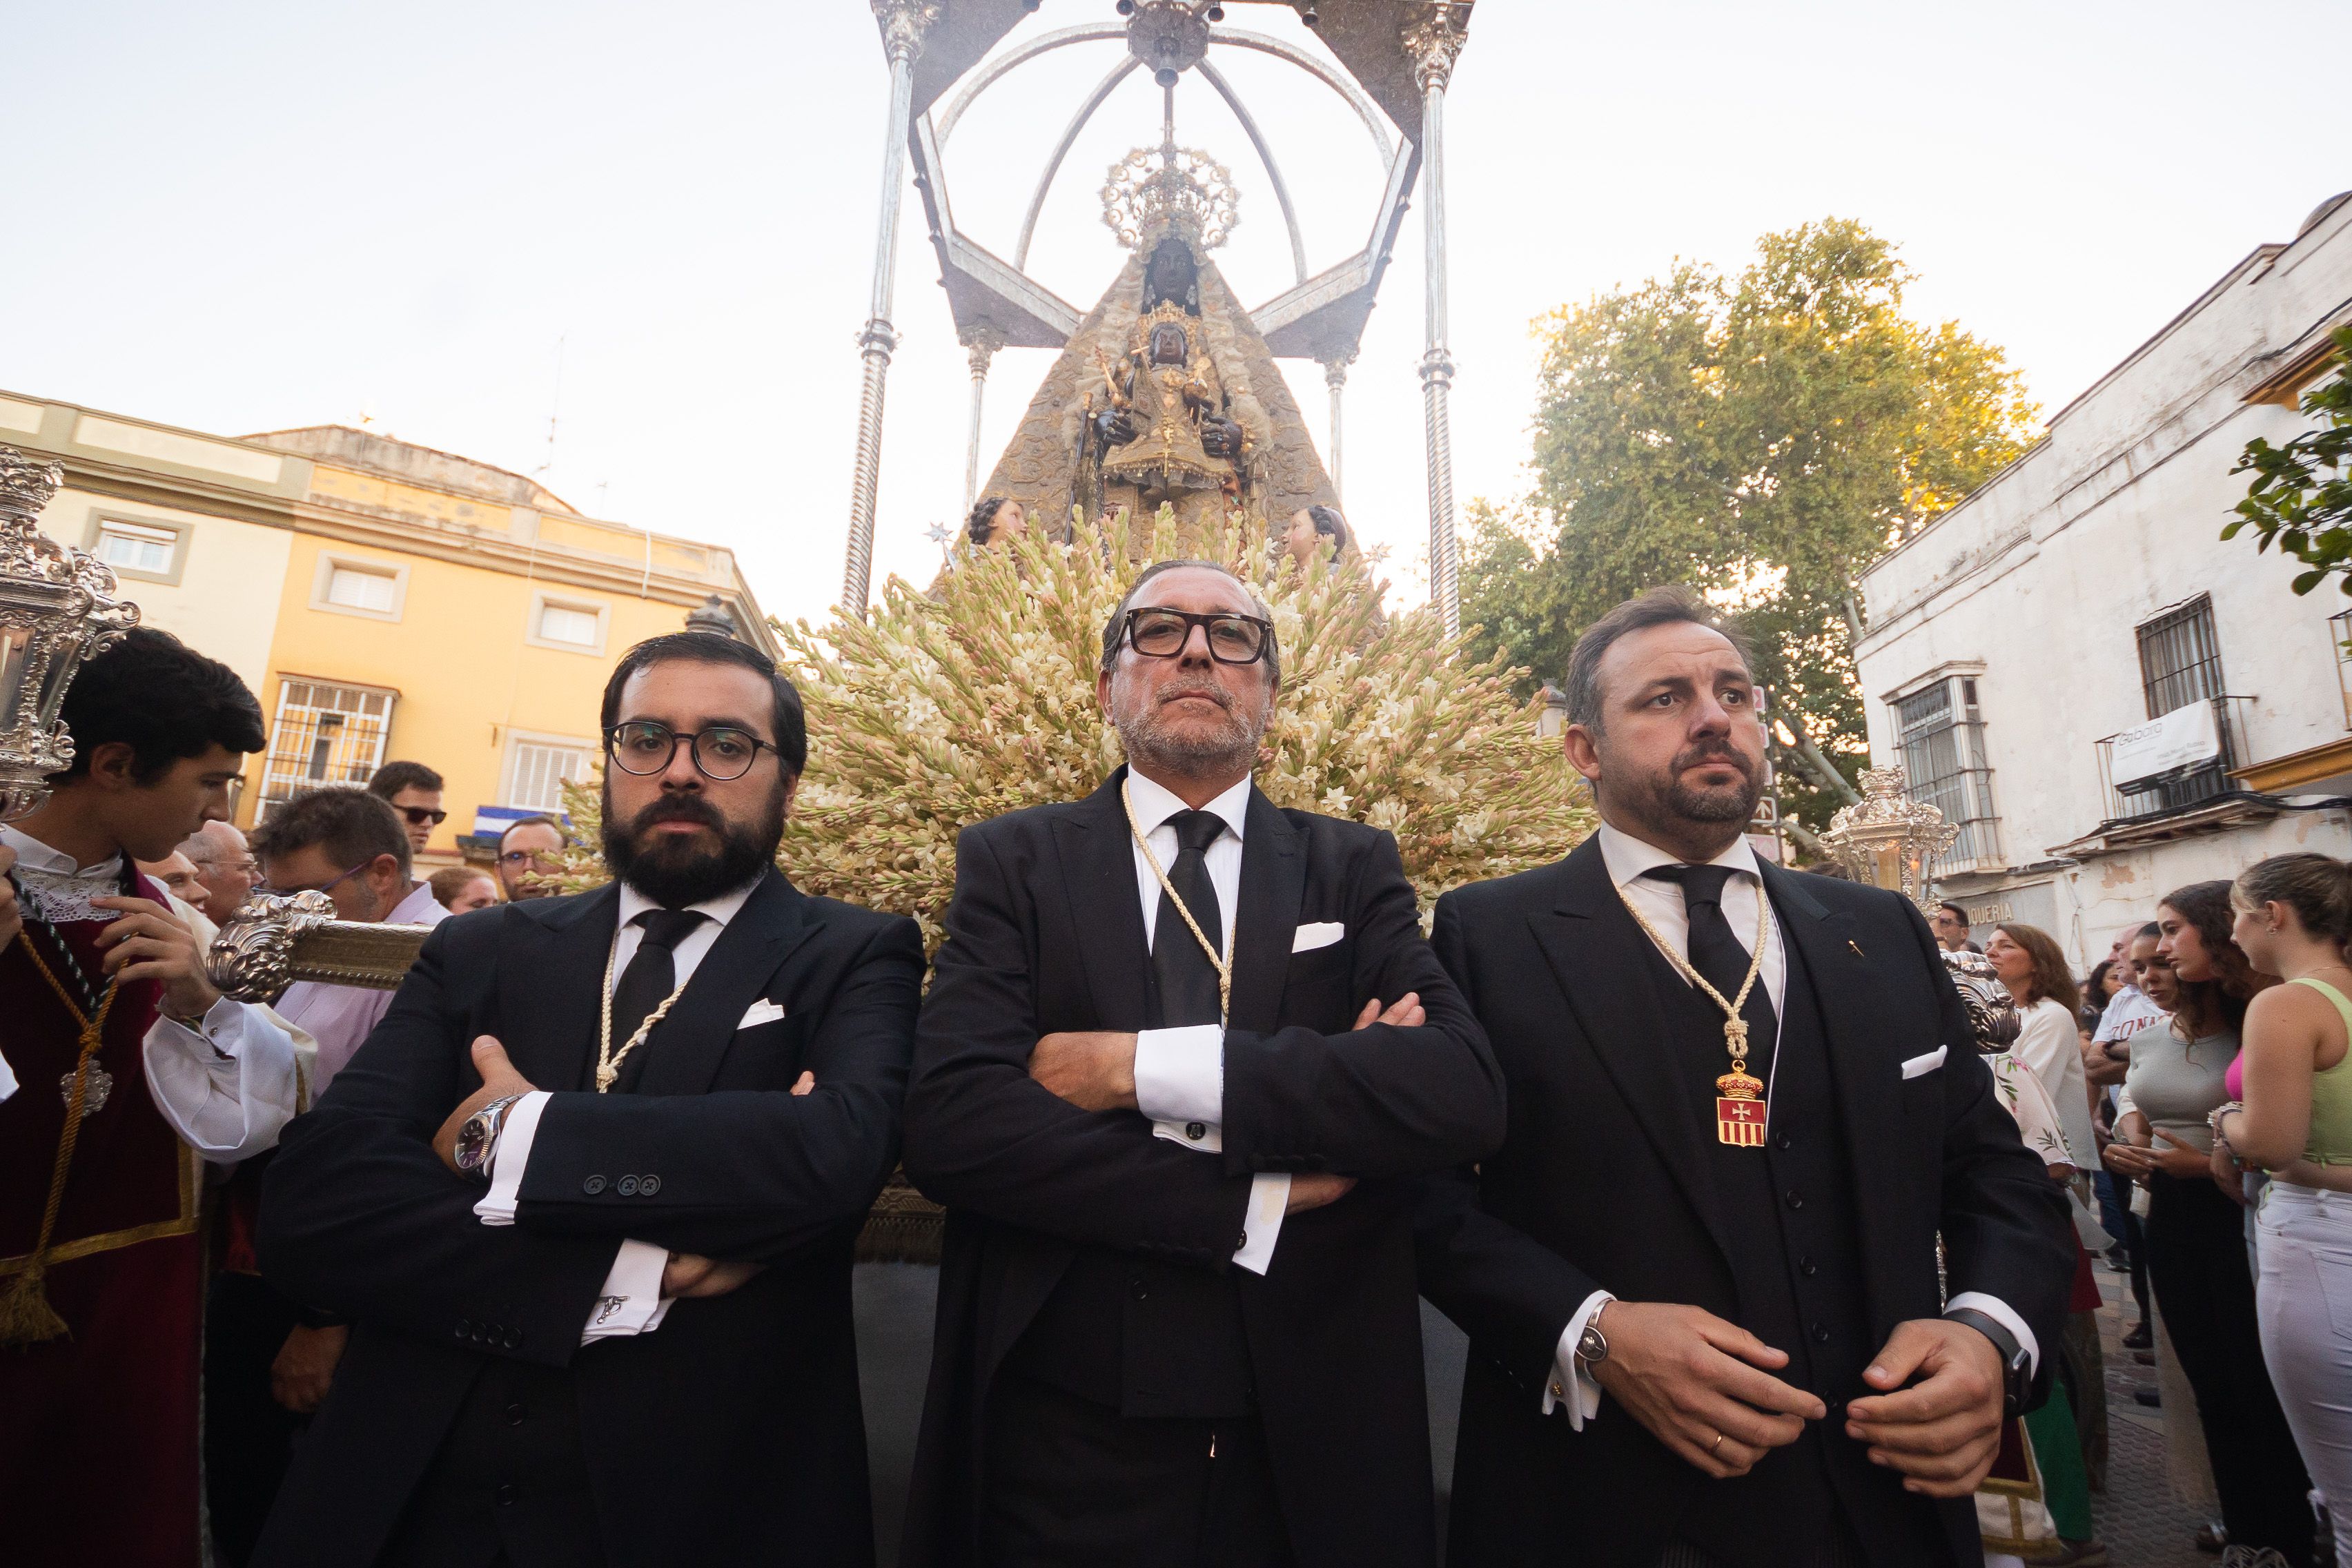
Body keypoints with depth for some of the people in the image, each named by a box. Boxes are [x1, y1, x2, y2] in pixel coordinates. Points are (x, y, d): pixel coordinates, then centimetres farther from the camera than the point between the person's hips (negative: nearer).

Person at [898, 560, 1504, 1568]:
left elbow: (1466, 1092, -14)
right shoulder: (1012, 863, -2)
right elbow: (950, 1125, -14)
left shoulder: (1354, 870, 1)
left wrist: (1143, 1065, -20)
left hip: (1313, 1438, 1)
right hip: (1065, 1437, -1)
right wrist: (1258, 1205, -18)